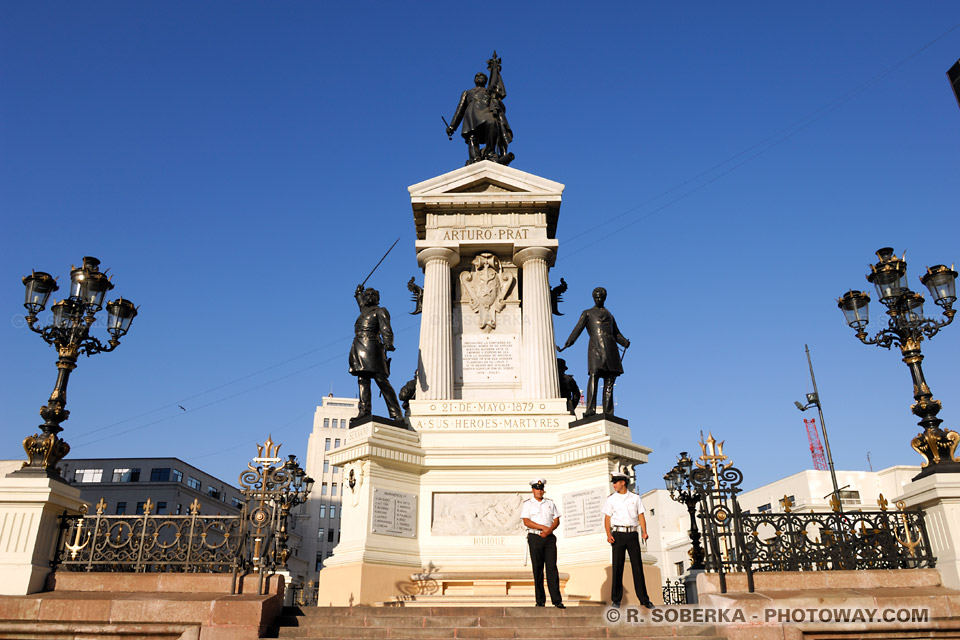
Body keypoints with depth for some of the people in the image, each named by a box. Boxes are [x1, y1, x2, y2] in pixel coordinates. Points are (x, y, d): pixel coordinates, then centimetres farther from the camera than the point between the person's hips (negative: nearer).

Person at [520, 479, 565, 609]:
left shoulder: (550, 503, 14)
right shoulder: (527, 504, 4)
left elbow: (556, 520, 10)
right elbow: (526, 522, -7)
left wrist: (549, 530, -9)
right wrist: (543, 527, -15)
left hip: (549, 538, 2)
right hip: (535, 538, -2)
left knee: (552, 568, -3)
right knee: (537, 569, -1)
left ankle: (557, 600, -3)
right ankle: (540, 601, 6)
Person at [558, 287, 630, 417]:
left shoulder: (609, 315, 30)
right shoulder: (587, 313, 18)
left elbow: (617, 334, 24)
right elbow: (578, 328, 3)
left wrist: (625, 342, 2)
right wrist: (569, 341, -14)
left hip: (611, 348, 4)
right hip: (595, 347, -4)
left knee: (610, 379, -4)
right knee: (594, 374, -21)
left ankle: (608, 413, -5)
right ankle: (590, 410, -28)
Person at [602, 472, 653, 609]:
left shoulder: (635, 497, 9)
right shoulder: (610, 499, 7)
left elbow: (640, 515, 8)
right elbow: (607, 518, 4)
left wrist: (644, 531, -7)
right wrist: (609, 534, -9)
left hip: (632, 534, 1)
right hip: (618, 534, -1)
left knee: (637, 566, 2)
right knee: (617, 566, -2)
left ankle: (644, 599, 7)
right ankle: (616, 599, 5)